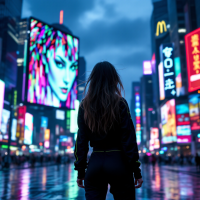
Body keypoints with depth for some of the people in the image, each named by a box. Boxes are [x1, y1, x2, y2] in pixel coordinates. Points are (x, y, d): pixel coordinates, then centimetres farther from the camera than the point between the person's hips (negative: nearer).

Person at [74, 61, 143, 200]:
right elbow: (129, 140, -8)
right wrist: (136, 171, -2)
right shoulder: (120, 103, -5)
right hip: (118, 162, -2)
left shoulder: (85, 106, 3)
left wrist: (80, 171, 9)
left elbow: (81, 140, 3)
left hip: (95, 163, 2)